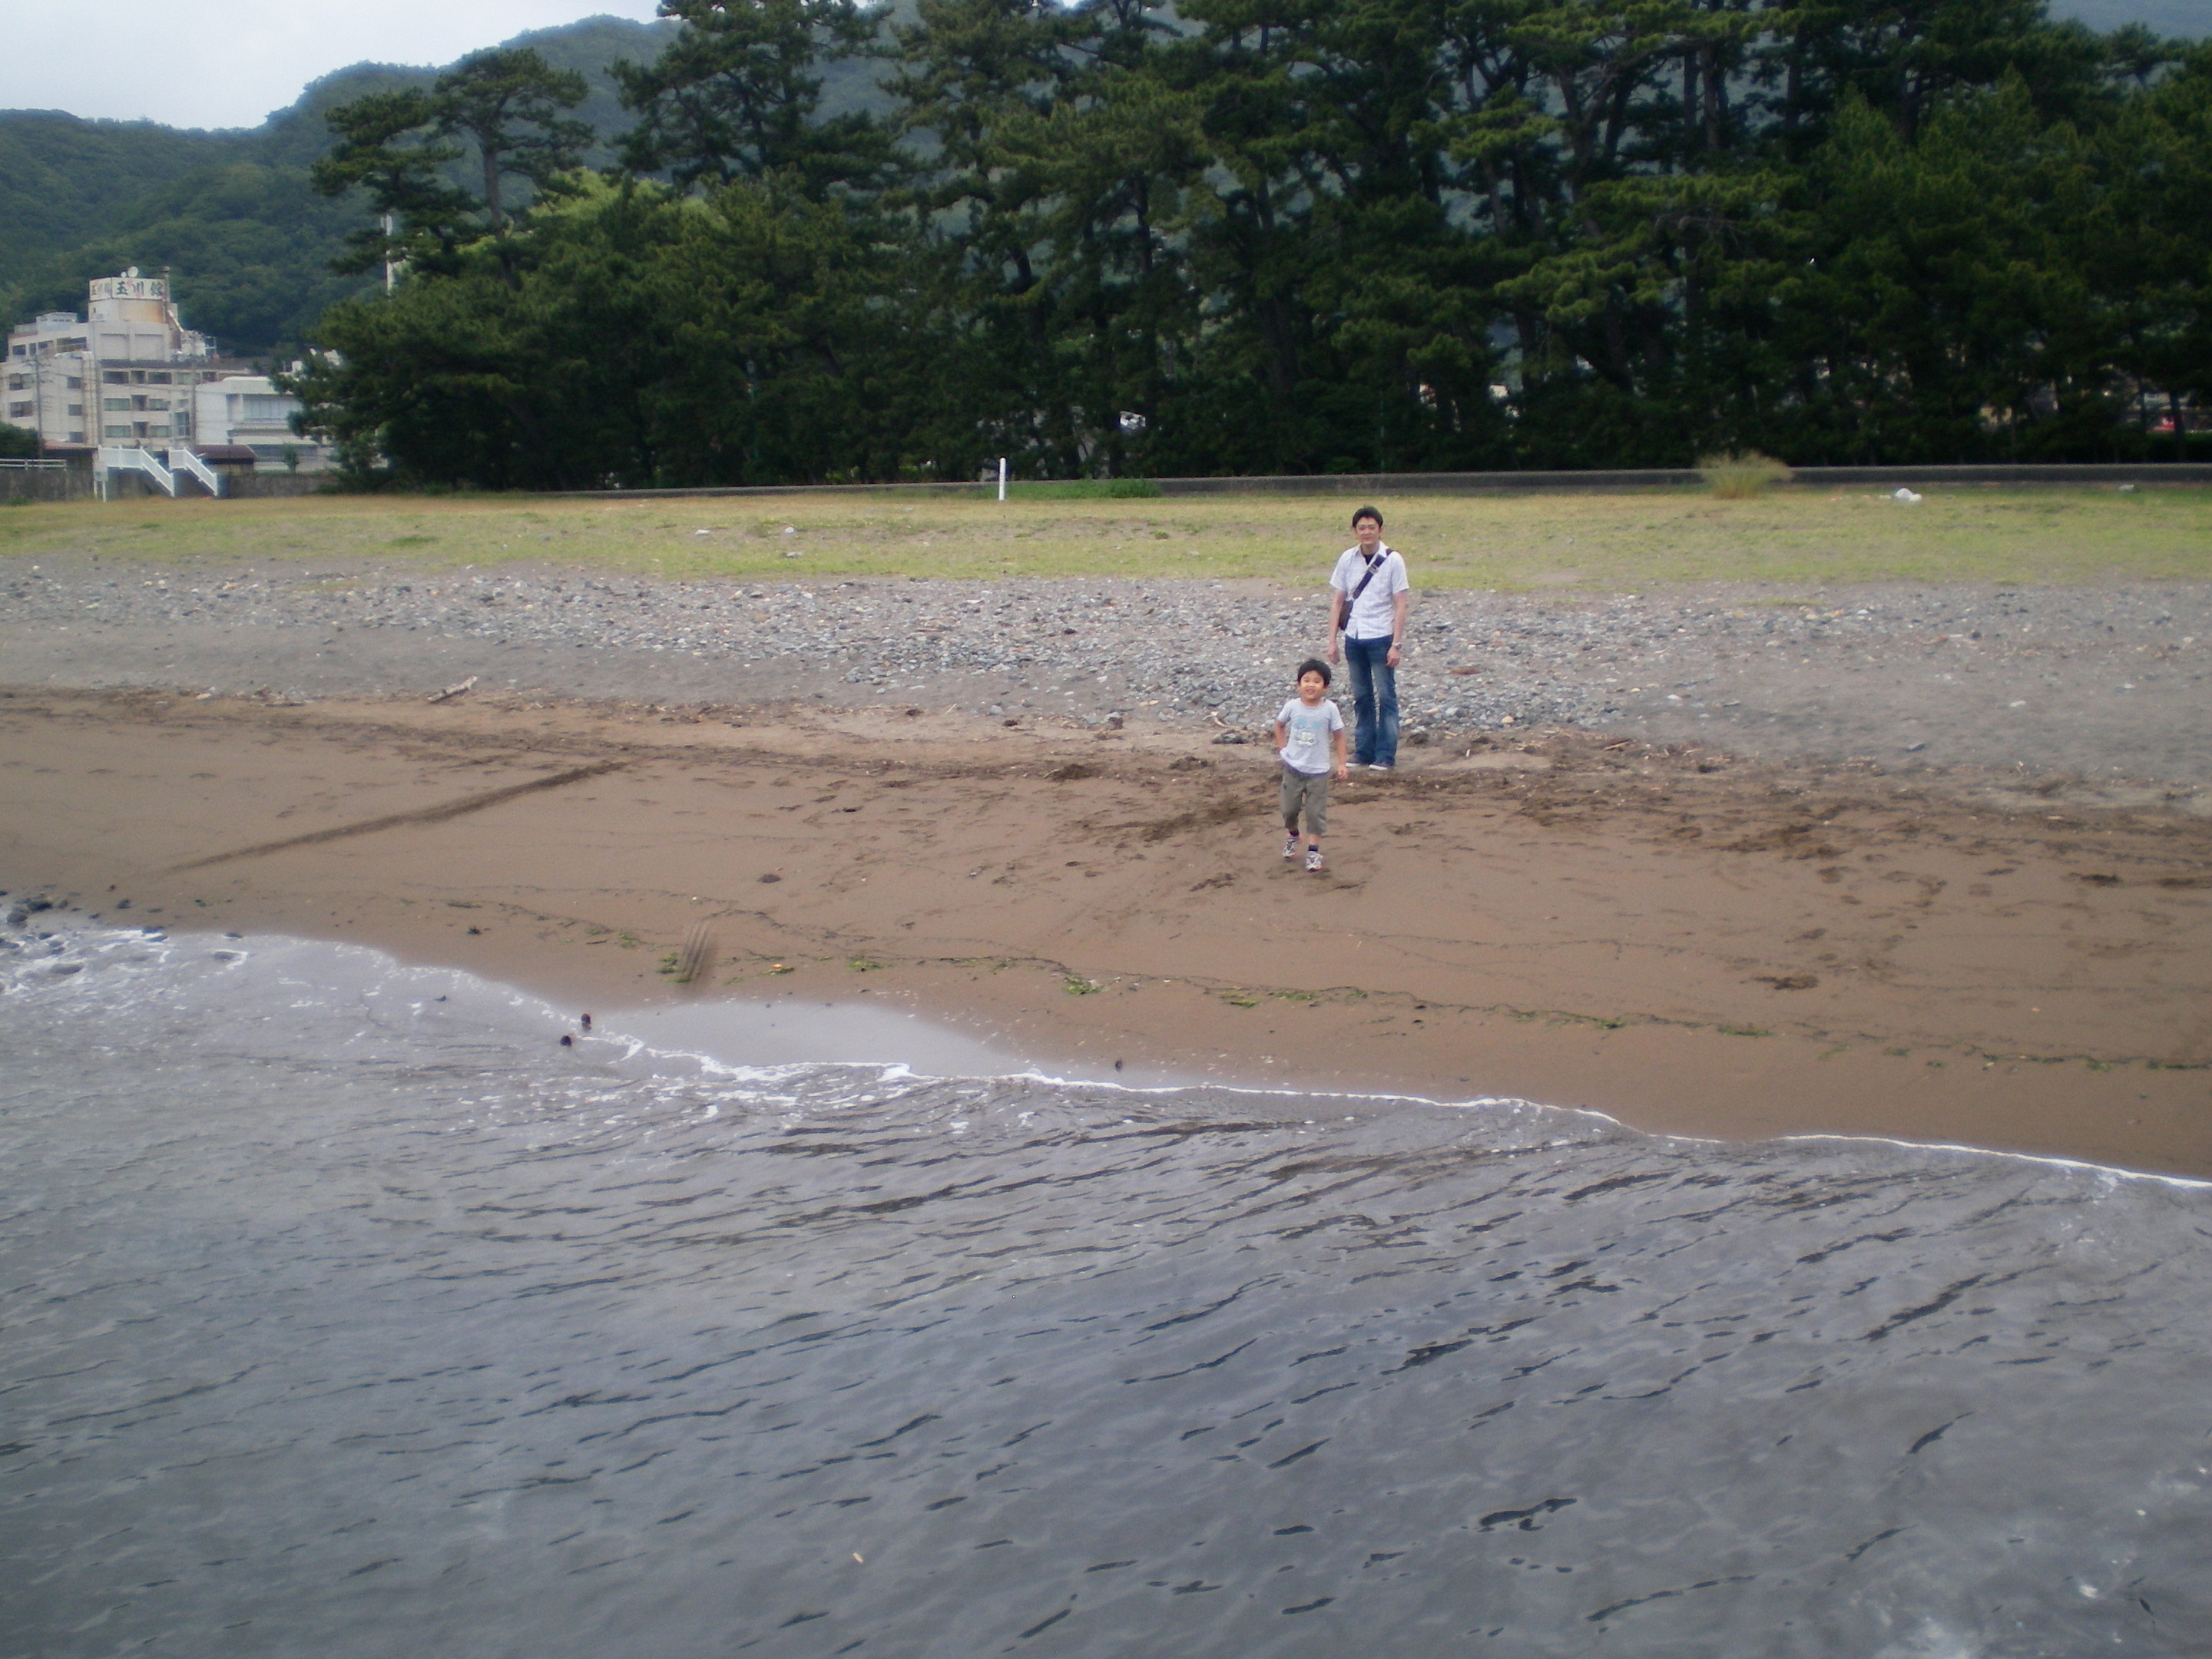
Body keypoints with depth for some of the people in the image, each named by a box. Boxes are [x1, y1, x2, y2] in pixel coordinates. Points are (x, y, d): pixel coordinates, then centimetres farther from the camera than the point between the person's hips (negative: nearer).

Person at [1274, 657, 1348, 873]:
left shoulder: (1330, 709, -13)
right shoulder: (1292, 706, -8)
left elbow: (1338, 736, -5)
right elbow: (1279, 724, 12)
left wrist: (1341, 764, -7)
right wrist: (1282, 747, 4)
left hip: (1318, 771, -2)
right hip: (1293, 768, 2)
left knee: (1316, 812, 1)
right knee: (1290, 808, 13)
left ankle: (1313, 852, 9)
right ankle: (1291, 835, 41)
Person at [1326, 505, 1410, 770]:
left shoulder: (1392, 560, -6)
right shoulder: (1348, 559, 4)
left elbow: (1400, 606, -7)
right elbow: (1337, 601, 8)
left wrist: (1396, 645, -11)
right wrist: (1332, 640, 4)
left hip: (1381, 638, -4)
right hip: (1354, 638, 4)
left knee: (1386, 697, 1)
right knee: (1361, 697, 10)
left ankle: (1386, 756, 4)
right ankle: (1363, 752, 17)